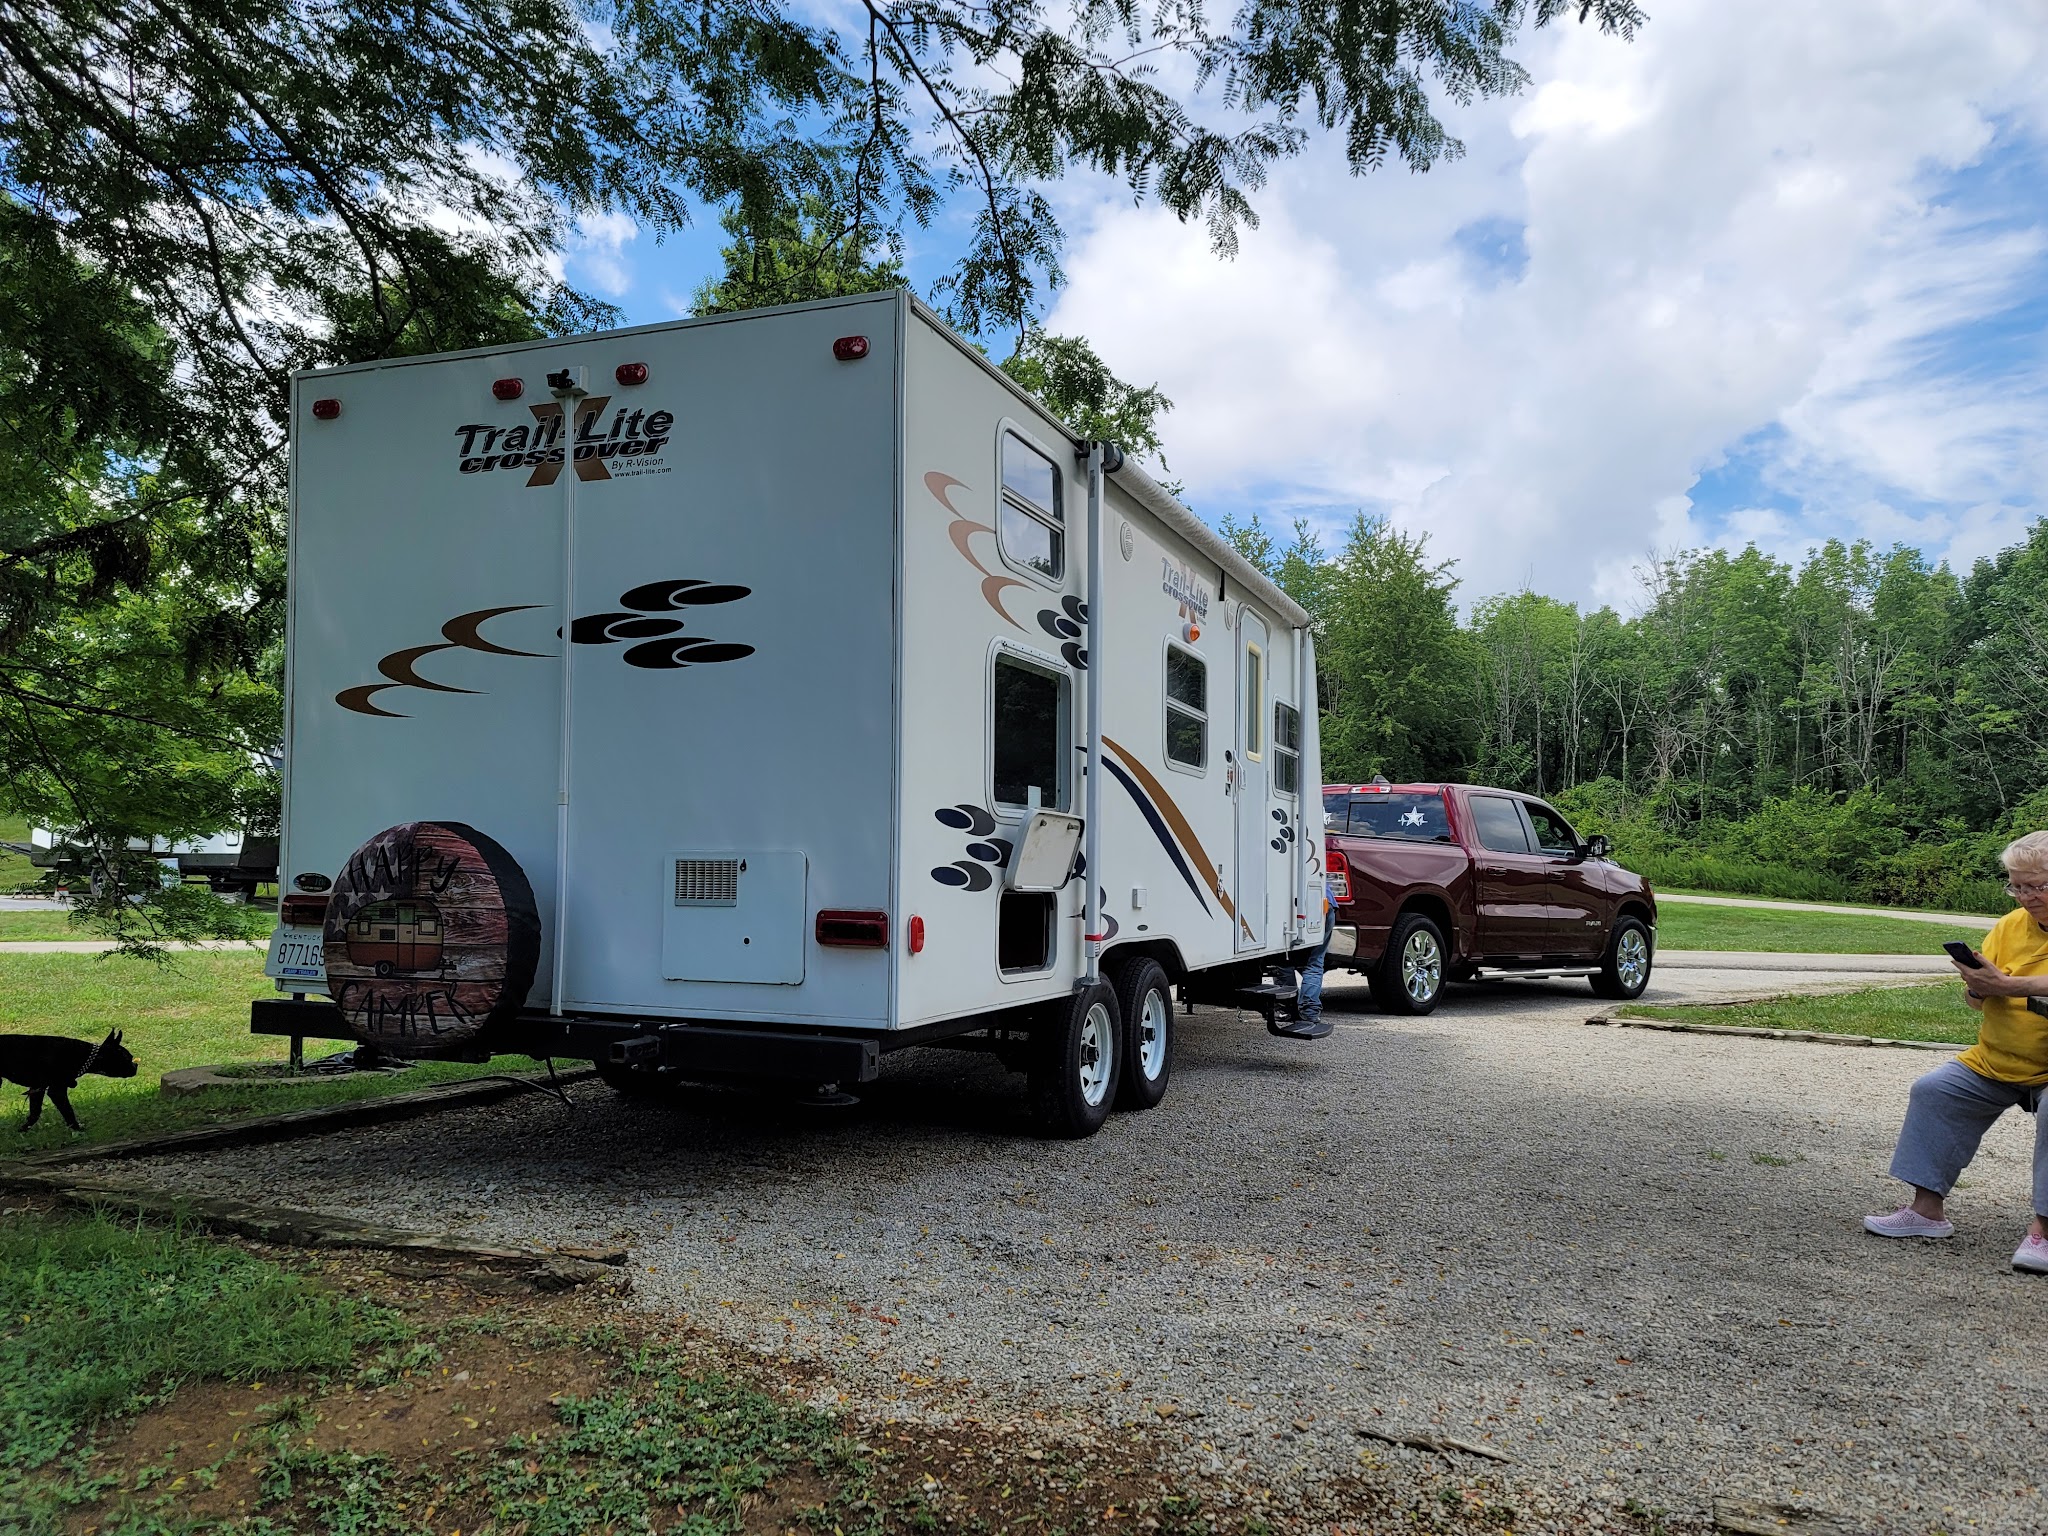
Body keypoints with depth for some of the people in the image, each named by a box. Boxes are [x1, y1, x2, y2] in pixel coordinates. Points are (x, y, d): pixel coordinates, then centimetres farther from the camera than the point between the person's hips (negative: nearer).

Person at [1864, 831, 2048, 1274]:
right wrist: (1979, 985, -15)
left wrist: (2005, 985, -31)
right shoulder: (2009, 926, 5)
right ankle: (1927, 1208, -1)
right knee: (1933, 1091, -5)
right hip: (1992, 1064, 7)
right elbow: (1980, 1003, 8)